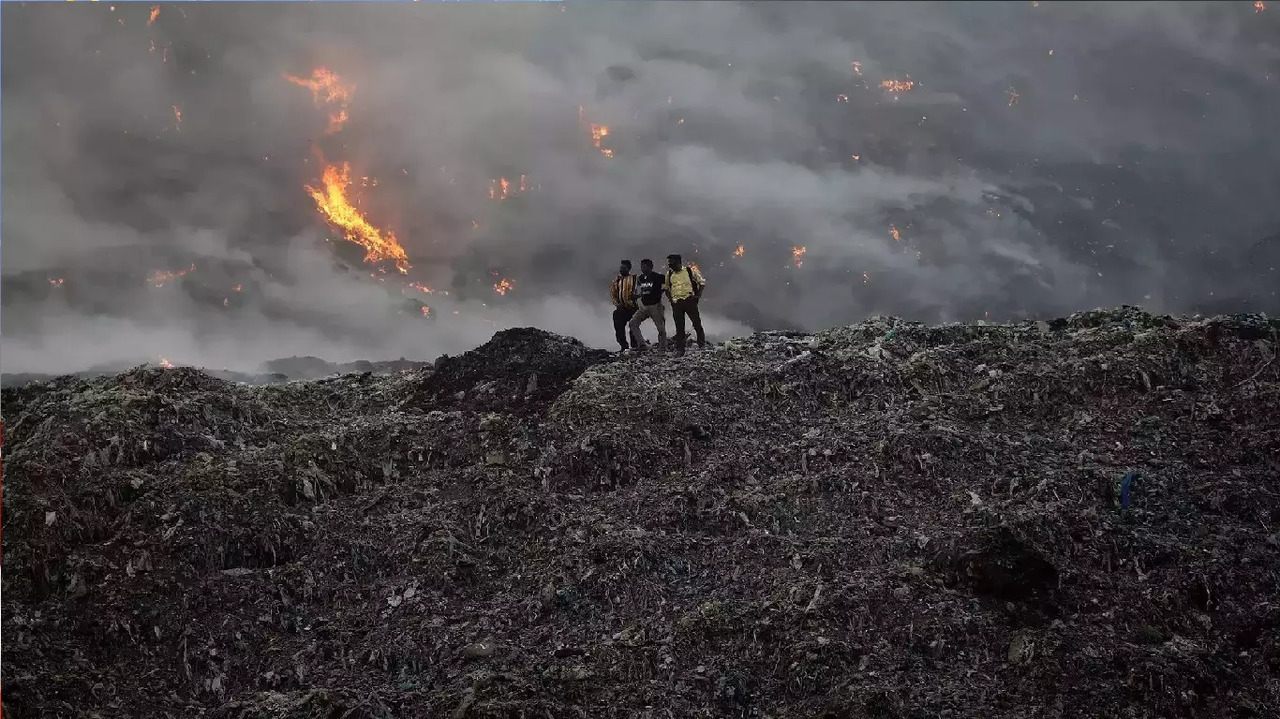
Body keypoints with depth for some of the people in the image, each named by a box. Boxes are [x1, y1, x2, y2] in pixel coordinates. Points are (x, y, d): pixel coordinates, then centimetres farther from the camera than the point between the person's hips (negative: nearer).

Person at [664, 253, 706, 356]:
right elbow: (666, 288, 23)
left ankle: (702, 345, 13)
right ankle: (680, 349, 7)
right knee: (679, 327, 4)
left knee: (697, 323, -1)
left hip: (689, 300, -3)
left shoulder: (690, 271, -2)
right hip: (676, 302, 3)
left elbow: (702, 282, 5)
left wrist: (698, 295, -4)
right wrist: (669, 298, 9)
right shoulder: (669, 274, 10)